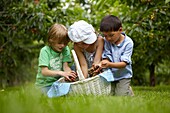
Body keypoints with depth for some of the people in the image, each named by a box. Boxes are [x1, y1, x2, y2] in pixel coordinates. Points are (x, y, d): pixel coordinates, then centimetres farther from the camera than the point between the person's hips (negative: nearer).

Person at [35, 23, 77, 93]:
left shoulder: (65, 49, -1)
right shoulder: (45, 51, -13)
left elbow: (65, 67, -6)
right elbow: (44, 72, -22)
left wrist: (69, 73, -30)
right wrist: (61, 73, -37)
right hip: (45, 84, -3)